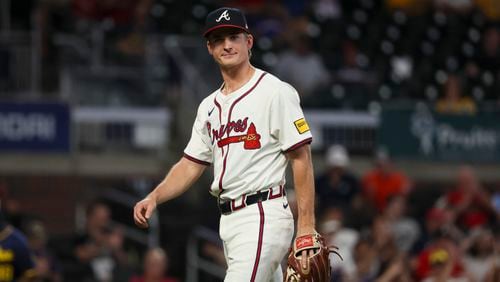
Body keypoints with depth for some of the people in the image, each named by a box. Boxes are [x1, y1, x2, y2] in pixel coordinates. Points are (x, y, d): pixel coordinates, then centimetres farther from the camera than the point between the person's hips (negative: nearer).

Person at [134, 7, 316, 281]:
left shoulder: (275, 92, -7)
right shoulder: (210, 106, 17)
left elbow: (301, 159, -10)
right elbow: (190, 165, 18)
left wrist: (306, 228, -15)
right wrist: (154, 197, -1)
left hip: (262, 218, -8)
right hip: (229, 222, 8)